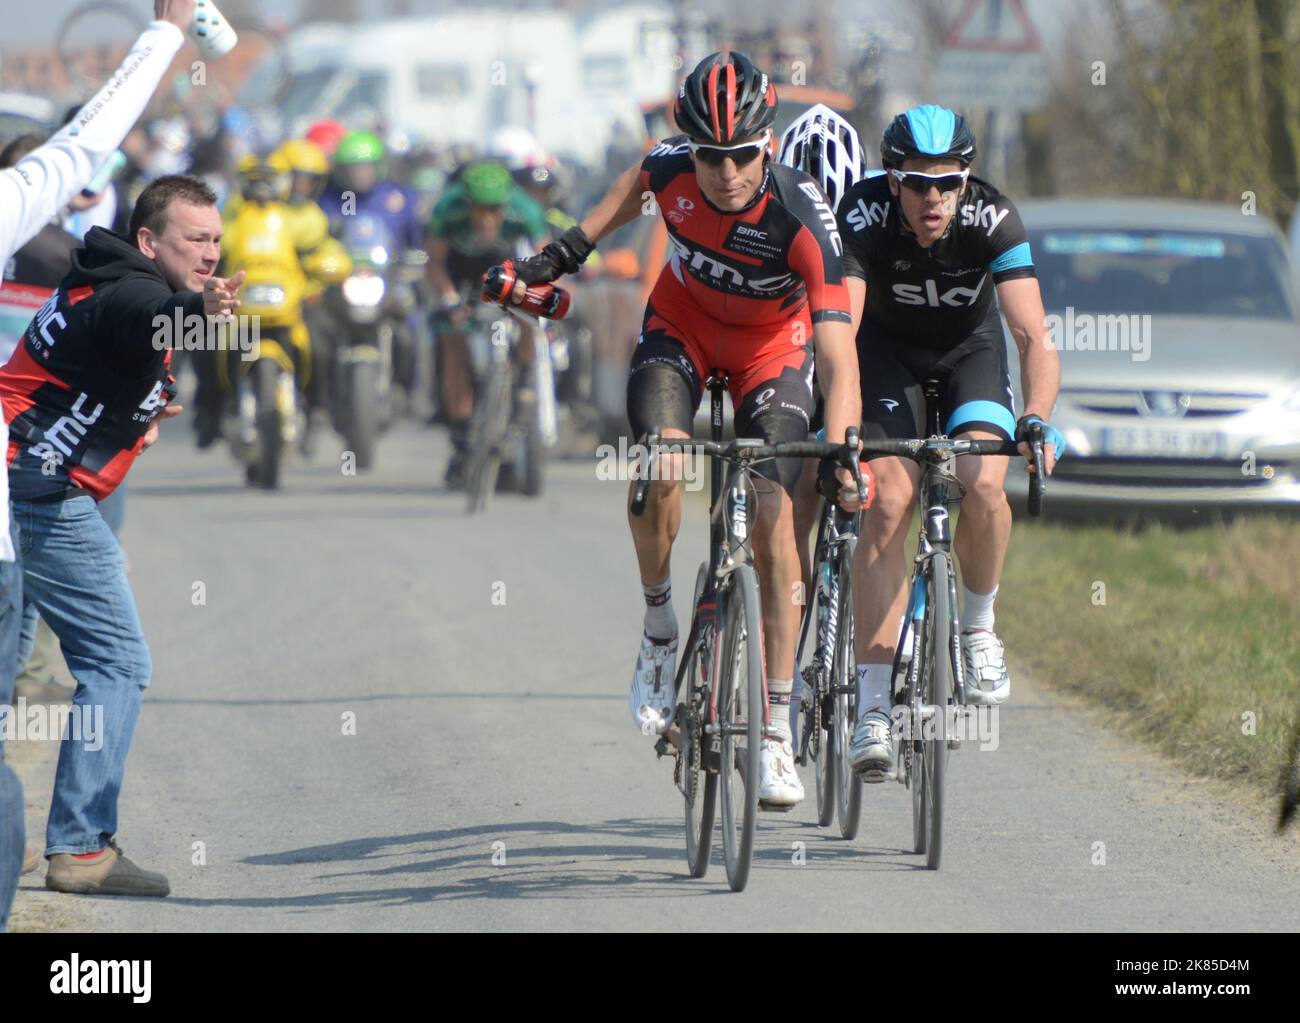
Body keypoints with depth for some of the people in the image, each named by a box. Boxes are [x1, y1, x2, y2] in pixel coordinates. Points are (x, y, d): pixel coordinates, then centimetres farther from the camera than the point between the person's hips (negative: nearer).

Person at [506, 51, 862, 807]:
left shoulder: (803, 217, -36)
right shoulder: (673, 168, -27)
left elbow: (838, 350, -41)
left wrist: (841, 446, -53)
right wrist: (575, 245, 2)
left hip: (773, 343, -2)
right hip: (682, 320, 2)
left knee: (773, 517, -14)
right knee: (657, 468, -26)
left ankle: (778, 728, -9)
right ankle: (660, 629, 0)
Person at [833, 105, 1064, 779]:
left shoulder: (993, 220, -29)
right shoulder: (864, 216, -30)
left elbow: (1034, 337, -35)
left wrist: (1037, 418, -52)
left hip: (970, 349, 0)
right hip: (888, 351, 0)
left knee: (983, 486, -26)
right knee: (887, 505, -18)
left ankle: (978, 624, 4)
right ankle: (872, 706, -14)